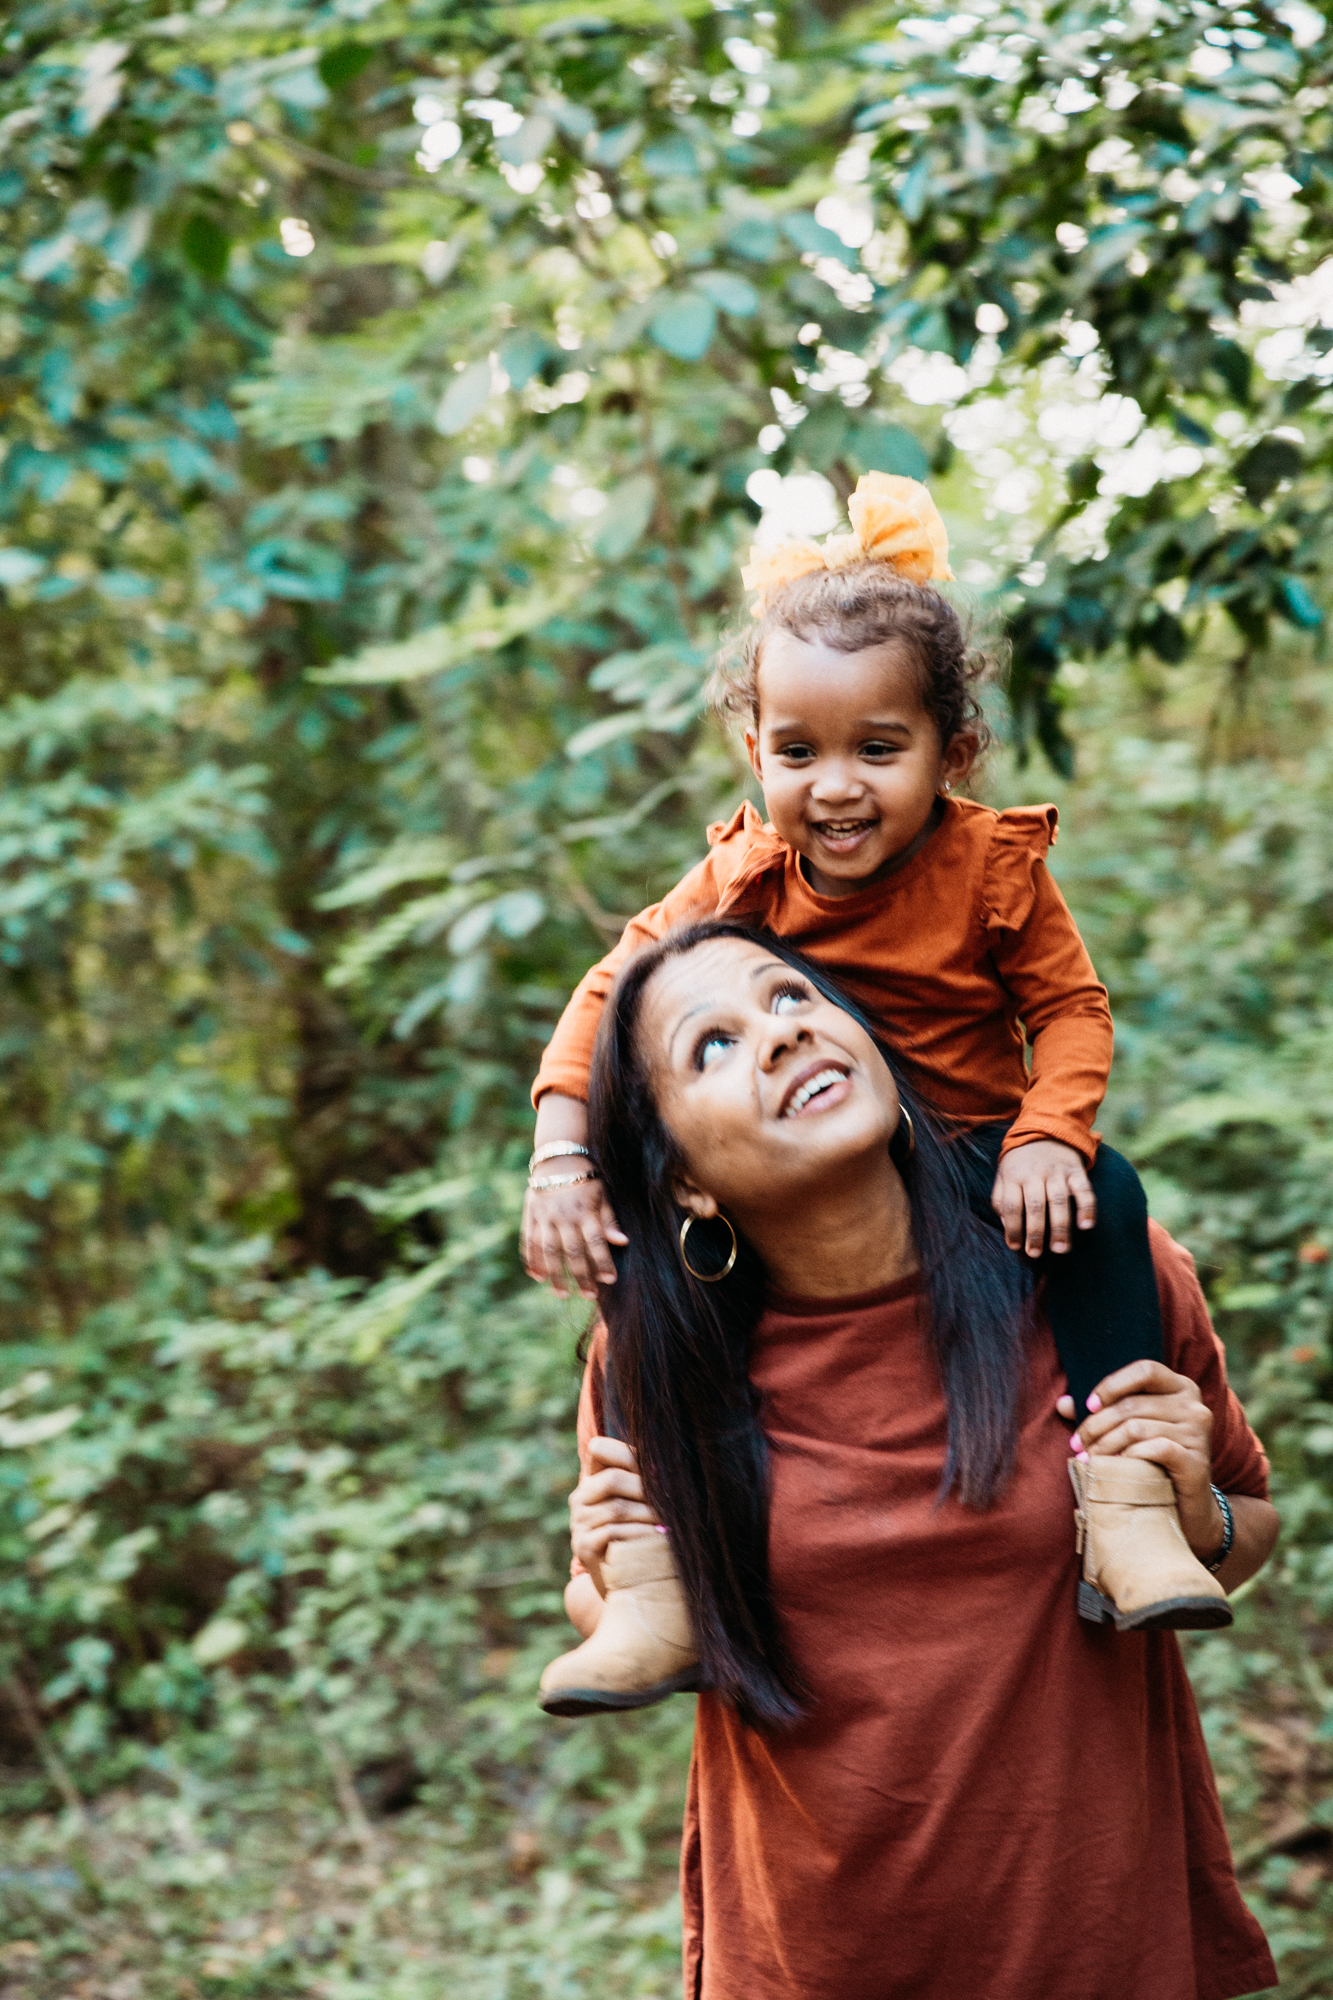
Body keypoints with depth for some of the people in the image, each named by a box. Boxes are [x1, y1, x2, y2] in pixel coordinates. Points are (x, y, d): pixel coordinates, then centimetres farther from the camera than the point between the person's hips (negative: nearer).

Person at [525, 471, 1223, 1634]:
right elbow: (612, 994, -7)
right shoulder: (743, 883, -10)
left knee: (1100, 1200, -30)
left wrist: (1048, 1133, -31)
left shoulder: (990, 868, -14)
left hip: (974, 1153, -2)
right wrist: (561, 1160, -21)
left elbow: (1072, 1007, -11)